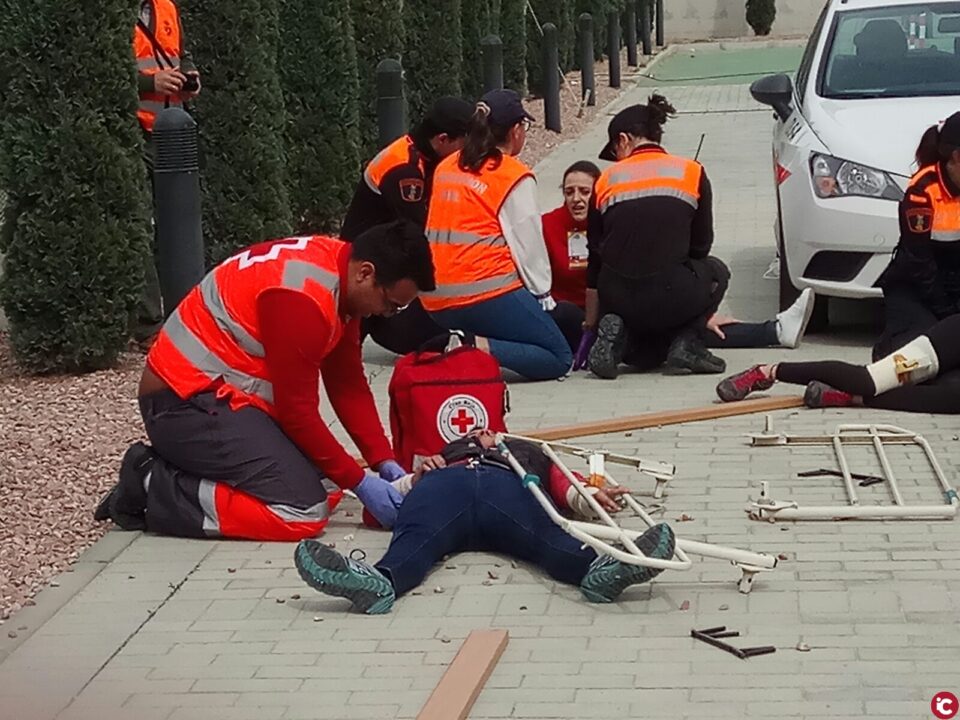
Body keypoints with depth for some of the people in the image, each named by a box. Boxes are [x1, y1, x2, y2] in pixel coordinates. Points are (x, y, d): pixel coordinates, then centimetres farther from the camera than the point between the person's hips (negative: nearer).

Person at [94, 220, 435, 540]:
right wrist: (359, 482, -12)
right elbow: (297, 409, -19)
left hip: (217, 393, 11)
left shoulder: (339, 267, 6)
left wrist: (384, 462, 1)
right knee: (304, 512, -18)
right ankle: (153, 491, -11)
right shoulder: (303, 296, -24)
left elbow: (348, 383, 9)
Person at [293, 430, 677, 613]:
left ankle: (600, 568, -65)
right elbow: (382, 505, 24)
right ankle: (379, 579, -67)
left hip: (510, 483, 0)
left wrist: (591, 495, 4)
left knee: (548, 536, -34)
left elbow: (564, 488, 25)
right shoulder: (445, 453, 42)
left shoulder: (529, 453, 45)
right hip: (443, 480, 0)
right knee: (414, 537, -35)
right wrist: (418, 476, 4)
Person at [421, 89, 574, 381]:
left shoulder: (446, 168, 13)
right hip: (488, 294, -7)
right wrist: (543, 297, 9)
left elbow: (437, 235, 15)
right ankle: (481, 349, -20)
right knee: (559, 359, 3)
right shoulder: (515, 176, -6)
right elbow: (529, 244, -5)